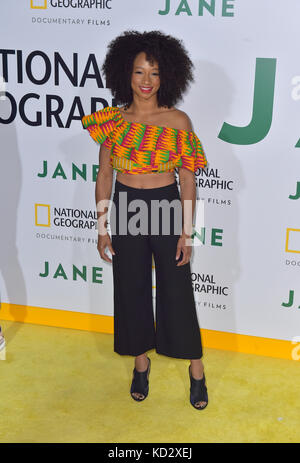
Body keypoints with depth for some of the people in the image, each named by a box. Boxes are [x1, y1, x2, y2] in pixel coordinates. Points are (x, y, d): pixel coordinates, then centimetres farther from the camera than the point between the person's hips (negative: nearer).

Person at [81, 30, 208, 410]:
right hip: (126, 209, 2)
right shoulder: (113, 121, -2)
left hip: (167, 207, -2)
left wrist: (186, 231, -7)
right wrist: (102, 227, 1)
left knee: (177, 290, 6)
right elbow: (104, 175, 3)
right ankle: (141, 361, 32)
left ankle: (196, 369, 23)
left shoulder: (178, 122, -7)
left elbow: (187, 179, -4)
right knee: (132, 289, 12)